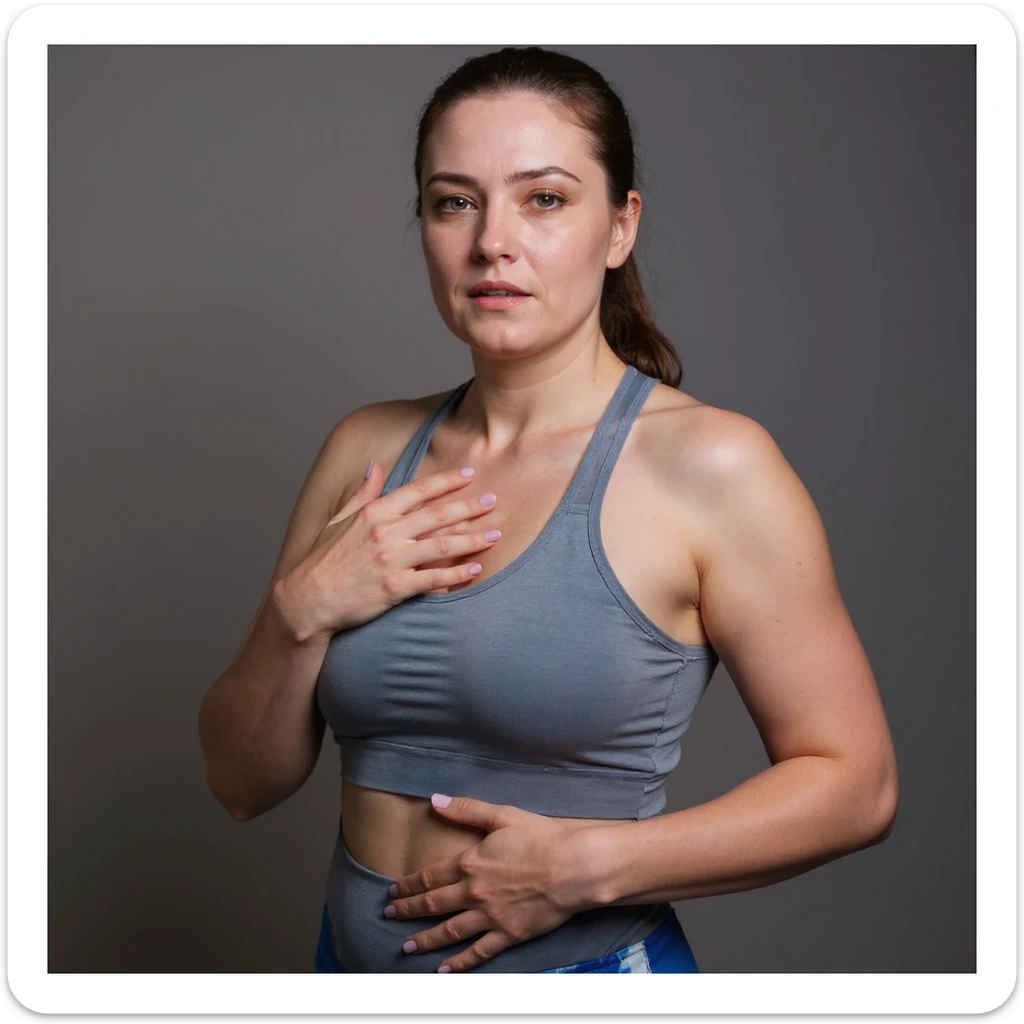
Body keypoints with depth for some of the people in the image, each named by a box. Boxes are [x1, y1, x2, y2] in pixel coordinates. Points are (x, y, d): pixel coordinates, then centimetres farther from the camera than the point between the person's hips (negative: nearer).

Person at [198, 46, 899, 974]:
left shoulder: (710, 464, -15)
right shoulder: (369, 448, -1)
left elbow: (854, 784, -12)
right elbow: (242, 783, 1)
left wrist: (588, 865, -20)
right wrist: (301, 610, -16)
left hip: (587, 963, -4)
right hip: (353, 956, 5)